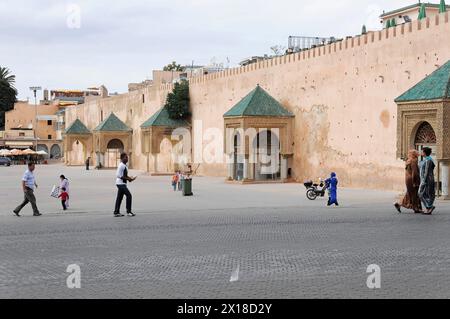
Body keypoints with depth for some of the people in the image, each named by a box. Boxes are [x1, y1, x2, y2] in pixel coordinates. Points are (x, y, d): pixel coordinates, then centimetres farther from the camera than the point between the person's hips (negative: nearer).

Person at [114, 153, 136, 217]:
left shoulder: (124, 165, 15)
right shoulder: (121, 165, -16)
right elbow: (119, 175, -21)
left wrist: (130, 178, 8)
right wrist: (128, 179, -21)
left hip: (122, 183, 10)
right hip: (121, 183, -10)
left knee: (119, 197, 11)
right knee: (129, 195, -12)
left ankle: (116, 212, 15)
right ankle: (128, 211, -10)